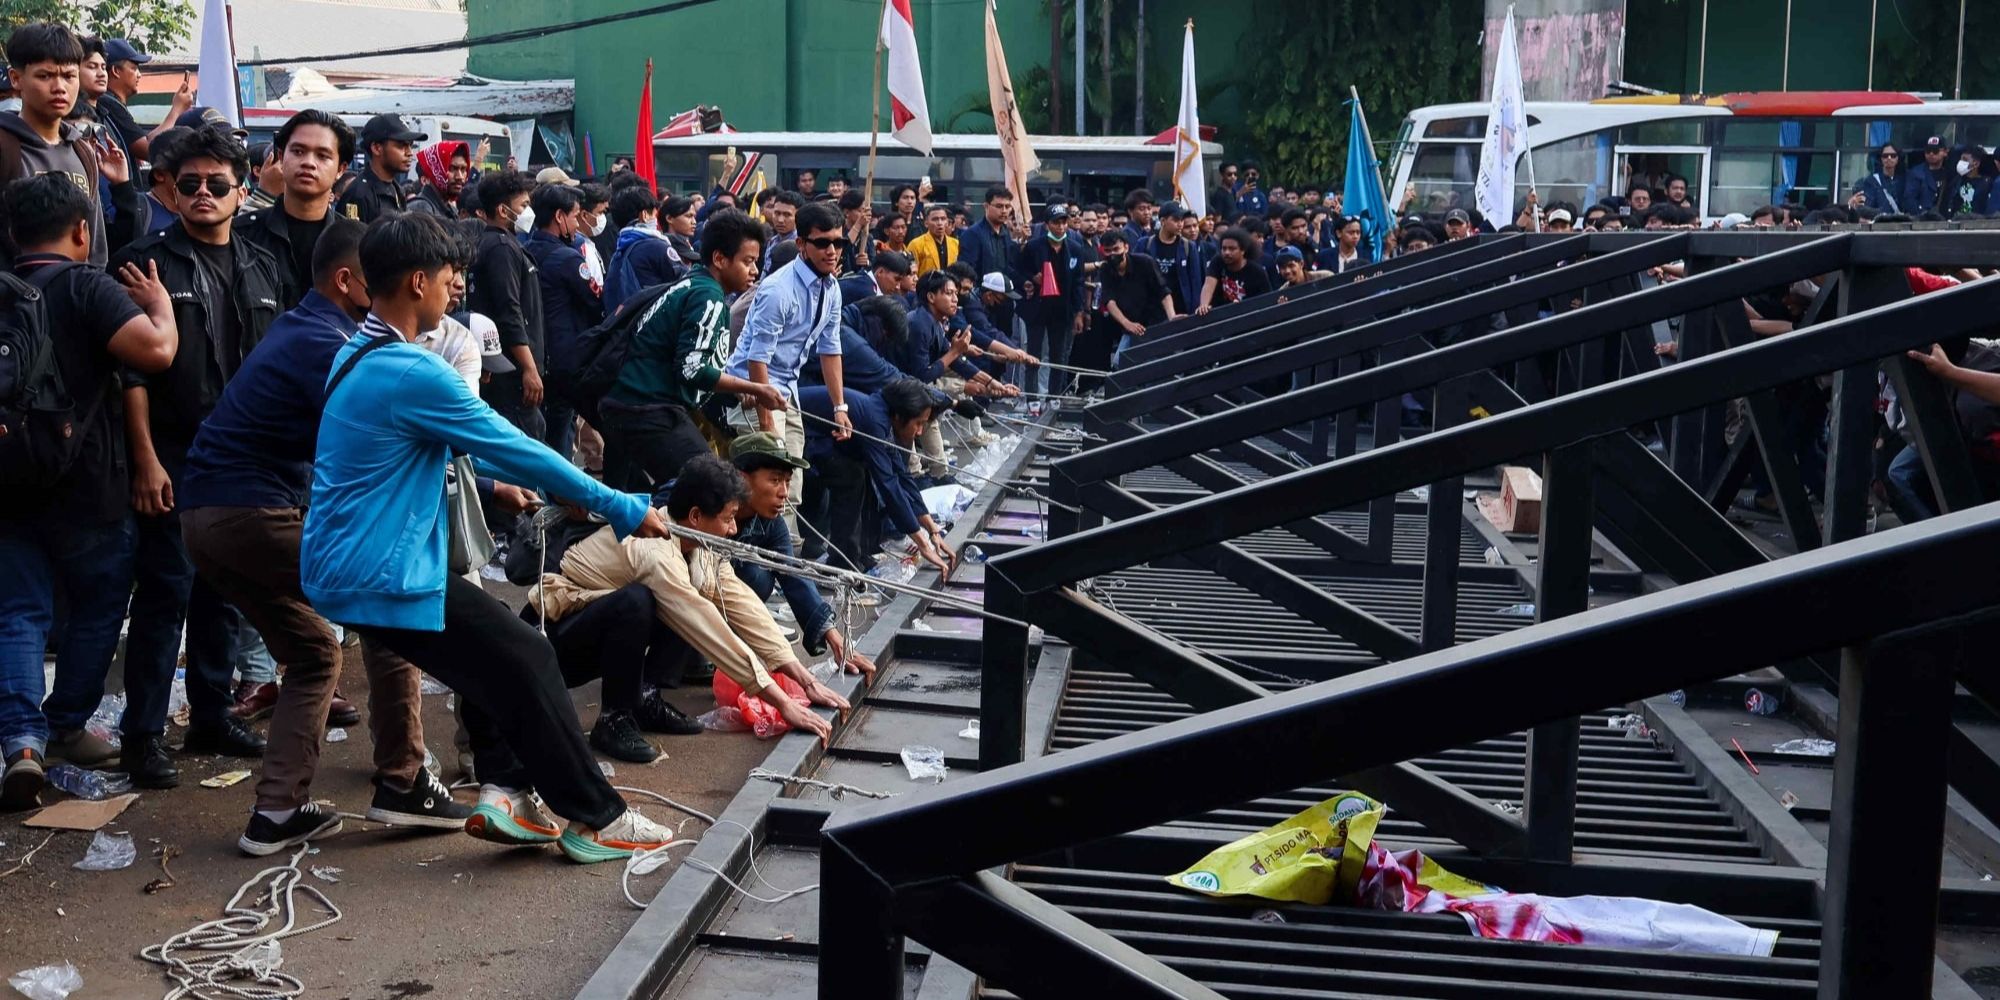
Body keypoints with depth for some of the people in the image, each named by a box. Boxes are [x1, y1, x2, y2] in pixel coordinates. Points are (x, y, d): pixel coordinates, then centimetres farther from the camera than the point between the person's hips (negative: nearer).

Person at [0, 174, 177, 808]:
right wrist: (160, 303, -8)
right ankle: (67, 726, 23)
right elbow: (155, 350, -26)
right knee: (98, 607, 14)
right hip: (86, 488, -5)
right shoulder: (89, 287, -13)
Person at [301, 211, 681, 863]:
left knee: (493, 651, 21)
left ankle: (505, 789, 16)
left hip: (342, 566, 10)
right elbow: (516, 449, -17)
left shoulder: (356, 357, 10)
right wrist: (626, 511, -9)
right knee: (527, 661, -2)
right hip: (382, 577, -10)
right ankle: (595, 820, 6)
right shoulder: (413, 373, -22)